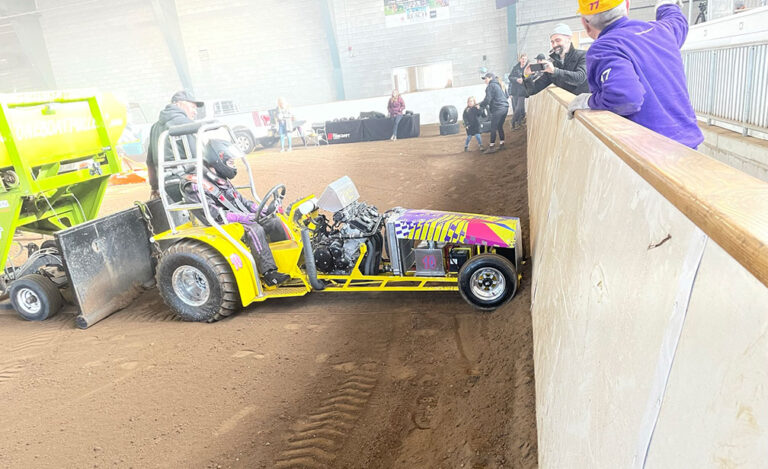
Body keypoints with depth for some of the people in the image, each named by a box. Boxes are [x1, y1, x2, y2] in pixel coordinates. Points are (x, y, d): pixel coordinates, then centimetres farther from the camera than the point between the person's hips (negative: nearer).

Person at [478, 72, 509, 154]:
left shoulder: (491, 86, -7)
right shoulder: (500, 85, 18)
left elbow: (487, 100, -13)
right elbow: (506, 96, 24)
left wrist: (480, 105, 1)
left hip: (497, 109, -9)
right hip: (505, 107, 9)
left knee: (493, 128, -6)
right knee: (500, 127, 15)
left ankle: (492, 147, -7)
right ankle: (501, 144, 16)